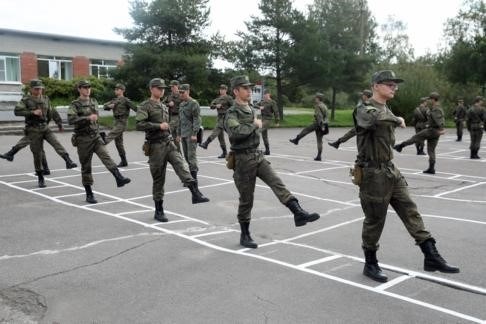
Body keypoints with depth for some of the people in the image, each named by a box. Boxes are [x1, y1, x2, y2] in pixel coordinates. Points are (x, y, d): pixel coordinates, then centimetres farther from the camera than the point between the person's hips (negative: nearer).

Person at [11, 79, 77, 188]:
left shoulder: (45, 99, 9)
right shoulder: (26, 100, -5)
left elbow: (50, 112, 22)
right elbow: (17, 111, -18)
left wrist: (59, 122, 24)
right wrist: (32, 112, -26)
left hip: (45, 128, 3)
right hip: (33, 130, -3)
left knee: (56, 143, -24)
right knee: (37, 155, 2)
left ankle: (68, 161, -41)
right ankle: (40, 178, 15)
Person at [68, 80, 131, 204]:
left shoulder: (94, 102, 11)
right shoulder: (75, 105, -6)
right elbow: (71, 120, -22)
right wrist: (87, 118, -28)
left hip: (96, 136, 4)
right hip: (83, 139, -4)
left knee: (106, 157, -20)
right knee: (86, 167, 4)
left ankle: (119, 178, -35)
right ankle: (89, 195, 12)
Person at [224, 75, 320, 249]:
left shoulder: (250, 109, 12)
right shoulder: (232, 113, -13)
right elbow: (235, 132, -33)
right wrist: (255, 125, -21)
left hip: (258, 156, 7)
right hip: (243, 159, -7)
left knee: (277, 184, -12)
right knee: (246, 199, 2)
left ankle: (299, 213, -21)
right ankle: (245, 236, 16)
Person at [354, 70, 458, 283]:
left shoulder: (387, 112, 16)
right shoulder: (364, 110, -12)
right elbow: (375, 118, -37)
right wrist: (397, 120, -20)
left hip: (391, 171, 8)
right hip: (373, 174, -8)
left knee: (411, 212, 4)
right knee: (374, 220, 2)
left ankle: (431, 257, 9)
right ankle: (370, 264, 18)